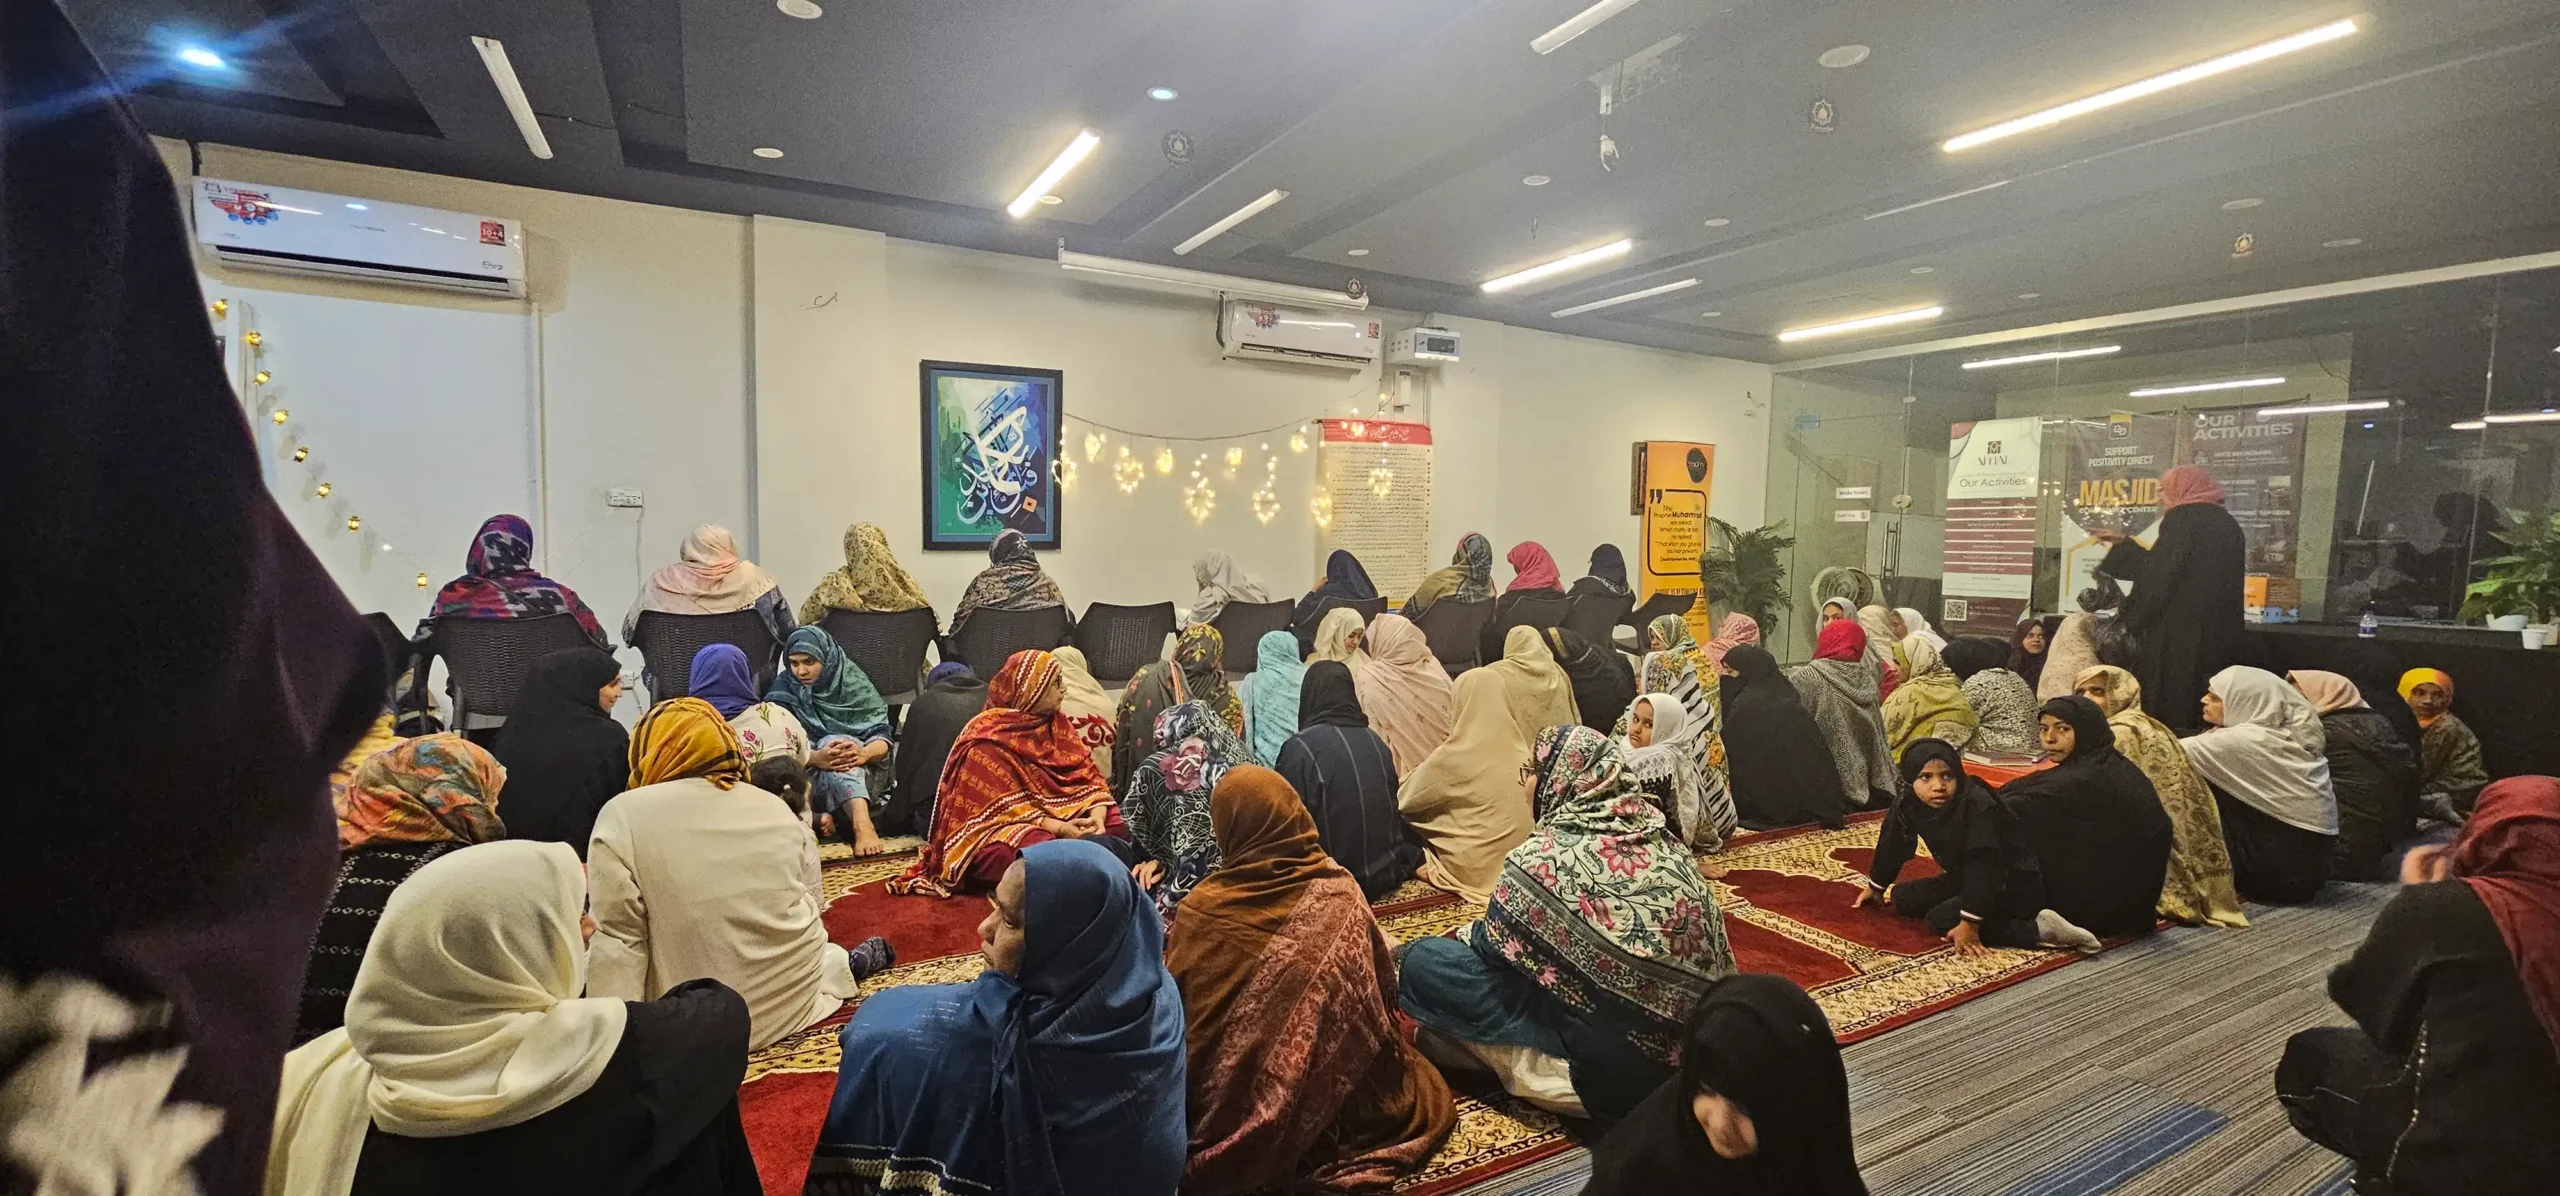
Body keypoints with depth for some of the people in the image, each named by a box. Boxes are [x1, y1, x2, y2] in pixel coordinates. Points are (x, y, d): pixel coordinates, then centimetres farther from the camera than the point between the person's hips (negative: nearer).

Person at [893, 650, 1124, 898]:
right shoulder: (988, 738, -13)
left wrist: (1096, 815, -17)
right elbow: (999, 806, -17)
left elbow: (1085, 773, 3)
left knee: (1122, 827, -14)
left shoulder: (1056, 724, 7)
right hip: (999, 828, -7)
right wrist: (1055, 828, -25)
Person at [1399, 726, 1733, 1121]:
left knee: (1424, 962, -6)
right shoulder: (1657, 837, 2)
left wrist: (1463, 937, 22)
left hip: (1622, 1069, -7)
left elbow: (1493, 944, -2)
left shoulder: (1547, 858, -18)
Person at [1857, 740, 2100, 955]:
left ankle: (2039, 928, -20)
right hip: (1966, 877, 7)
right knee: (1904, 899, 0)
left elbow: (1982, 867, -33)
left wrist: (1969, 924, -34)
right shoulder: (1907, 806, -11)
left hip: (2014, 883, -7)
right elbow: (1892, 847, 5)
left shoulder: (1979, 807, -31)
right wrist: (1875, 887, 18)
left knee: (1941, 921, -23)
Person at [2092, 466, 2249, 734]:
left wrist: (2129, 612, 1)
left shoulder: (2183, 520, -9)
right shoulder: (2226, 523, 16)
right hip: (2218, 637, 8)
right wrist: (2123, 543, 30)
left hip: (2178, 637, -8)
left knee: (2170, 710, -4)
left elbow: (2159, 576, -13)